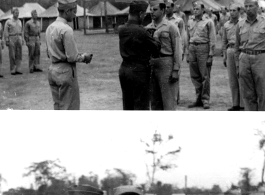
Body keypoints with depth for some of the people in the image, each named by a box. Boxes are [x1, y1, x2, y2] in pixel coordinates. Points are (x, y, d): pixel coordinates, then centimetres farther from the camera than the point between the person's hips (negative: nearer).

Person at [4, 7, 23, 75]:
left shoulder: (19, 21, 13)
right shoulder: (8, 21, -2)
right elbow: (6, 32, -5)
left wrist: (22, 40, 12)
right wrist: (6, 40, -11)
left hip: (19, 39, 5)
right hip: (11, 39, -5)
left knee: (19, 55, 1)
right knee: (12, 55, -3)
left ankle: (17, 70, 6)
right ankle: (12, 70, 2)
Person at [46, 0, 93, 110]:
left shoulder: (50, 28, 9)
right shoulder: (66, 30, -17)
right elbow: (72, 57, -19)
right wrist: (84, 57, 1)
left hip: (52, 69, 8)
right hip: (65, 71, -8)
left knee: (58, 106, 15)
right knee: (70, 108, -1)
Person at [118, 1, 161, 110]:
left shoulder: (121, 29, 3)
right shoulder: (141, 31, -18)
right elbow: (155, 48, -9)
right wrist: (157, 42, 10)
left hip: (124, 69, 7)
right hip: (138, 70, -7)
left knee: (127, 105, 14)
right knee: (141, 105, 0)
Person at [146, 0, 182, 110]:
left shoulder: (171, 27, -5)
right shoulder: (148, 28, 11)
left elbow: (177, 50, -8)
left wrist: (176, 71, -14)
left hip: (166, 66, -6)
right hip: (151, 67, 6)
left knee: (168, 100, -5)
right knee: (155, 100, 8)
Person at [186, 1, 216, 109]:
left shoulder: (208, 22, 1)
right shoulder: (190, 23, 16)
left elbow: (212, 40, -3)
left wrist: (210, 56, -9)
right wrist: (187, 54, 14)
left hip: (203, 49, -5)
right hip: (192, 49, 5)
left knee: (205, 76, -4)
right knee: (195, 76, 6)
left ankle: (205, 100, 2)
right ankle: (198, 99, 14)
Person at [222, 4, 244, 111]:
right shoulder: (226, 25, 12)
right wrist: (224, 56, 15)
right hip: (230, 51, 5)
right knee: (232, 79, 7)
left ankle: (243, 104, 2)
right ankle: (235, 104, 14)